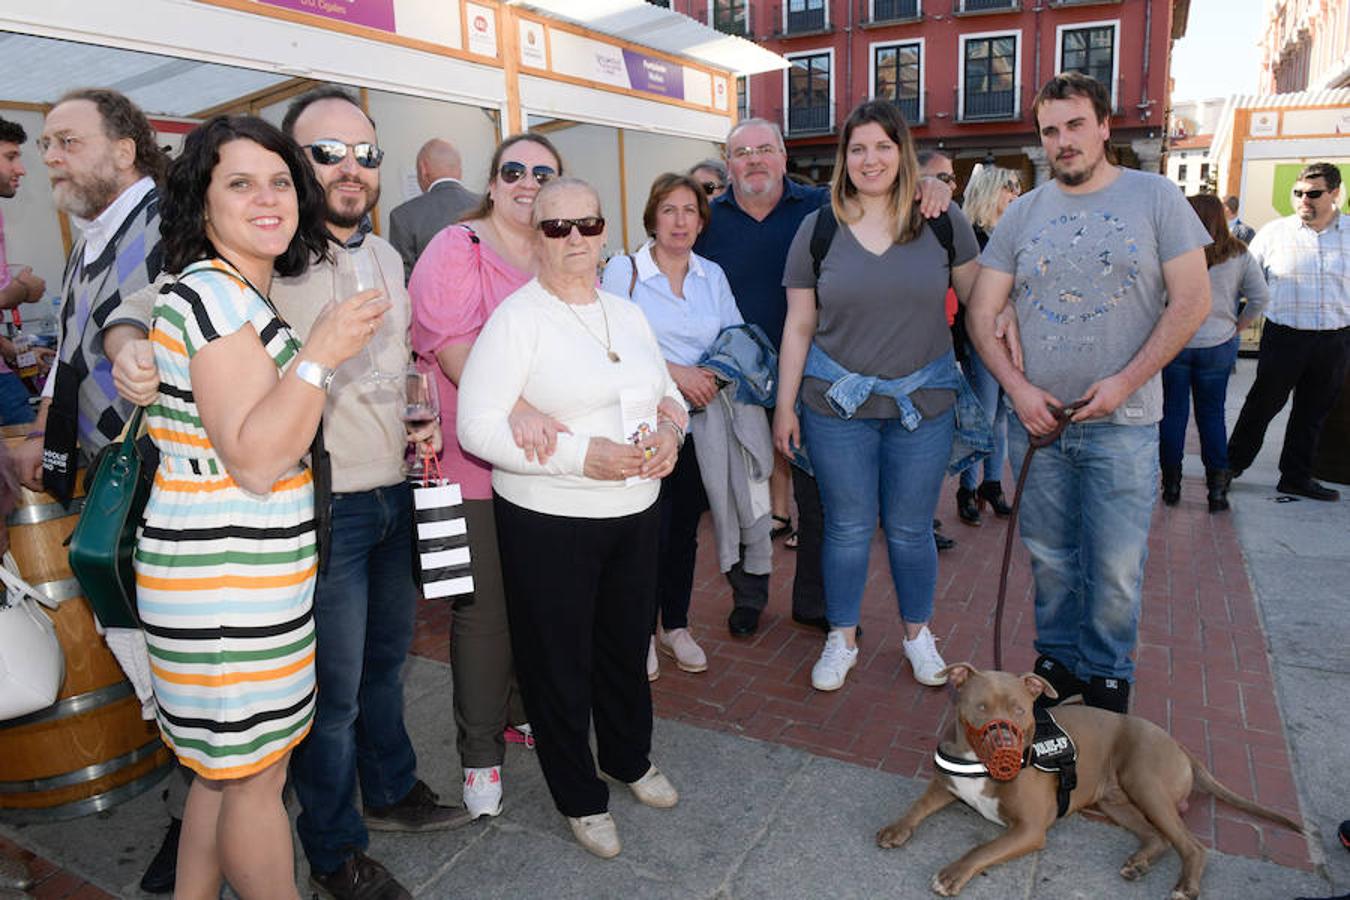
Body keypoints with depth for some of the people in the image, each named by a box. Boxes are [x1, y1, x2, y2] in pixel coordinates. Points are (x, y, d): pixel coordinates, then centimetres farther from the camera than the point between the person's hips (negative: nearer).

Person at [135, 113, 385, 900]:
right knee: (258, 773, 7)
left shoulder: (243, 294, 15)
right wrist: (320, 354, -23)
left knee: (229, 764, 22)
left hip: (239, 567, 10)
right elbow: (254, 461, -22)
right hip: (227, 576, -10)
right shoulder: (214, 292, -16)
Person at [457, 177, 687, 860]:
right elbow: (477, 427, -18)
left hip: (636, 513, 6)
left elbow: (668, 392, 18)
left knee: (627, 644, 21)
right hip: (549, 525, -6)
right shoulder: (516, 317, -12)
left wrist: (670, 429, -6)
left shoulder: (626, 312, 9)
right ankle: (580, 797, 33)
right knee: (559, 662, 10)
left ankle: (630, 758, 47)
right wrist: (582, 456, -24)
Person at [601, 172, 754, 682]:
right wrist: (675, 372, -18)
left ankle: (676, 626, 29)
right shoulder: (623, 271, -3)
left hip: (699, 421, 4)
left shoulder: (713, 276, 11)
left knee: (685, 525, 12)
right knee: (648, 526, -4)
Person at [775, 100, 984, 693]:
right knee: (847, 528, 9)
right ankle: (841, 638, 29)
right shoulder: (818, 228, 1)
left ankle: (918, 633, 35)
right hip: (836, 405, 0)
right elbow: (799, 325, 2)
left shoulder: (943, 222, 1)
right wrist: (785, 405, 1)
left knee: (910, 529, 12)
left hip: (924, 402, 0)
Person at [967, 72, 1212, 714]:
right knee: (1049, 557, 13)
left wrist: (1125, 381, -14)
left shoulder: (1155, 197, 0)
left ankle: (1106, 674, 24)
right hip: (1036, 418, 3)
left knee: (1115, 566, 3)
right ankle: (1058, 658, 32)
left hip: (1123, 423, -2)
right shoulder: (1023, 213, 6)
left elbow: (1192, 301, -4)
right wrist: (1017, 387, -8)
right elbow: (981, 312, 4)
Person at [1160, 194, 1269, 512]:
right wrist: (1237, 327, 13)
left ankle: (1171, 484, 14)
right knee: (1212, 415, 11)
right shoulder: (1239, 255, 0)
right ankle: (1217, 488, 12)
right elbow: (1260, 297, 2)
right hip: (1218, 347, 3)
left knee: (1173, 413, 8)